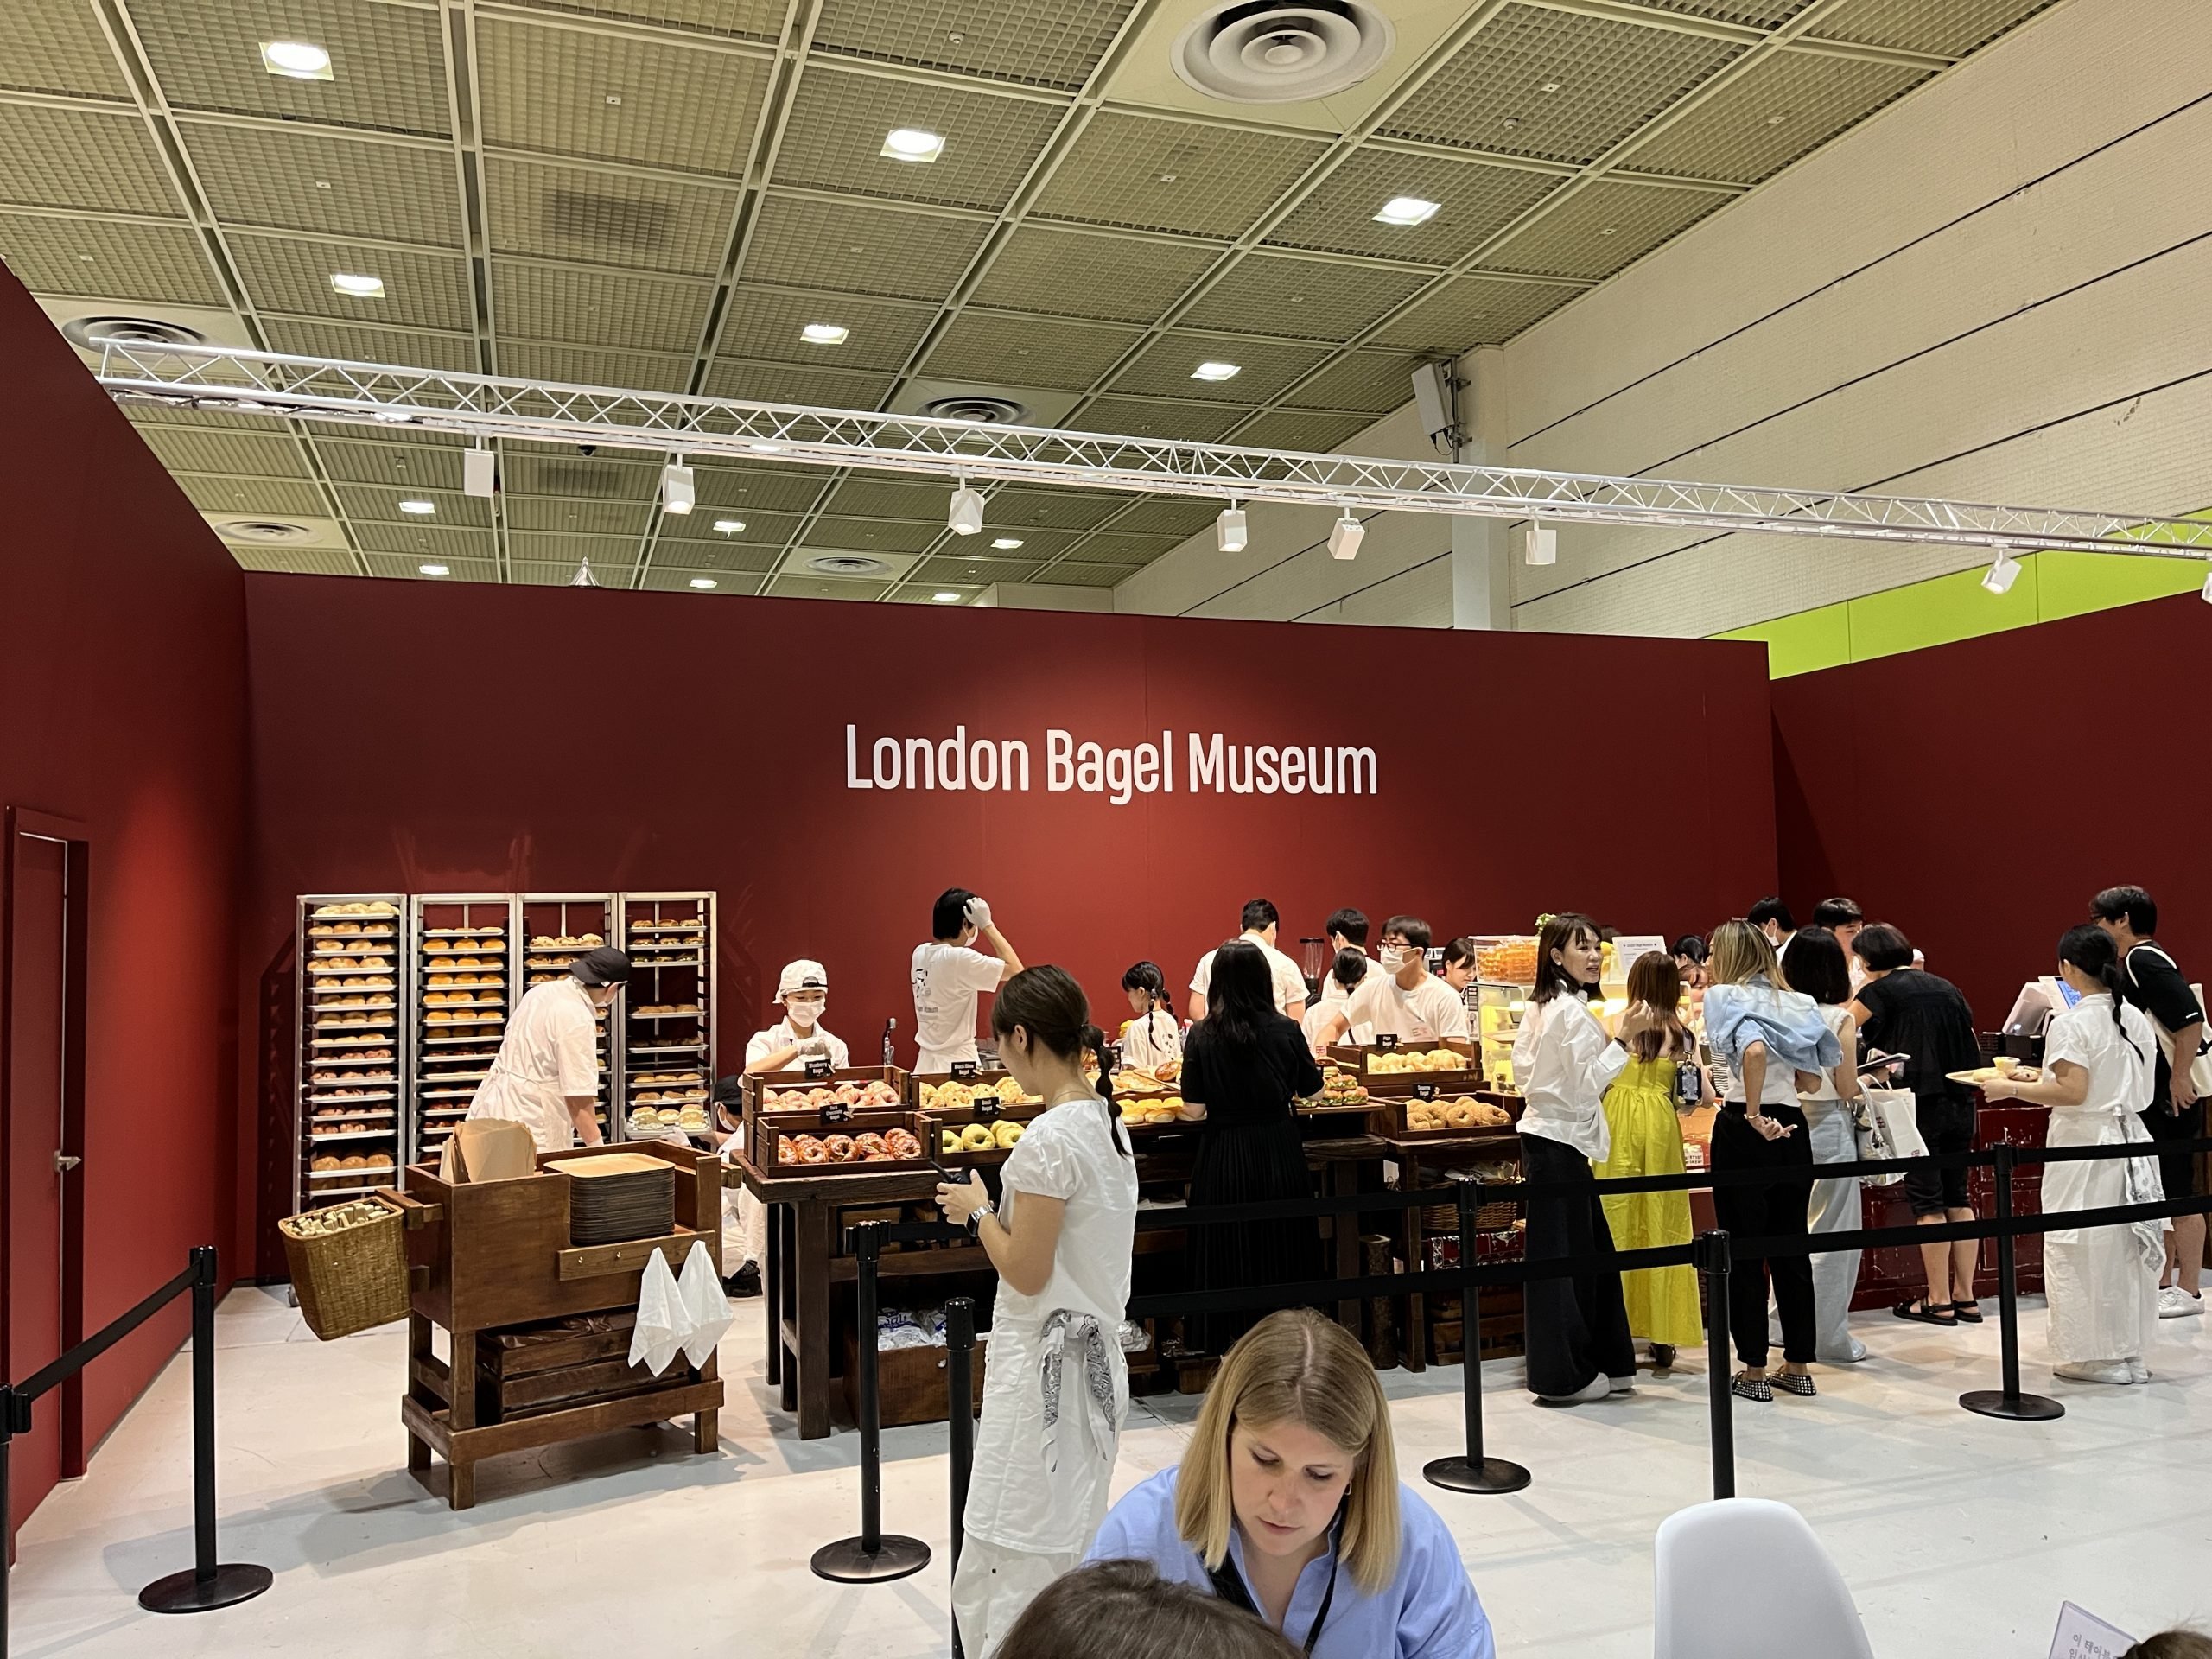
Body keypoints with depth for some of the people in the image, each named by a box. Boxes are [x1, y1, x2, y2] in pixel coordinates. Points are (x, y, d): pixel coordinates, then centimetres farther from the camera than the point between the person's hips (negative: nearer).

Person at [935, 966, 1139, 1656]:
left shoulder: (1047, 1139, -22)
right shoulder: (1108, 1120, 5)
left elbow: (1025, 1274, -19)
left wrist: (977, 1211, -6)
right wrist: (1003, 1209, 11)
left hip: (1044, 1367, -9)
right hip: (1094, 1355, 9)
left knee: (1010, 1570, 0)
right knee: (1067, 1554, 18)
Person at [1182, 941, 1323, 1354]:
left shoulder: (1202, 1036, -9)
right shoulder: (1286, 1031, -8)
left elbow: (1195, 1105, -7)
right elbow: (1312, 1088, 4)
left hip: (1223, 1155, -1)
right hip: (1279, 1153, 1)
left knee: (1227, 1251, 10)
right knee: (1282, 1248, 14)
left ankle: (1232, 1342, 16)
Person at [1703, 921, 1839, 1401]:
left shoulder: (1724, 996, -9)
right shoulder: (1794, 1002, 10)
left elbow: (1754, 1049, -28)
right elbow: (1811, 1079, 11)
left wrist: (1753, 1114, -21)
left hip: (1744, 1131, -6)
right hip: (1791, 1127, 6)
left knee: (1744, 1253, 3)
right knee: (1791, 1247, 13)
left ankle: (1754, 1371, 9)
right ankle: (1798, 1366, 21)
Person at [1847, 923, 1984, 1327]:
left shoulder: (1882, 990, -5)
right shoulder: (1945, 988, 13)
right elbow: (1974, 1048, 18)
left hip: (1920, 1104, -6)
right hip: (1961, 1103, 6)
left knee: (1928, 1201, -1)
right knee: (1957, 1197, 12)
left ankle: (1939, 1301, 3)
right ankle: (1966, 1297, 15)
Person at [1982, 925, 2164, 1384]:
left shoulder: (2071, 1025, -16)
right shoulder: (2136, 1019, 7)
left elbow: (2073, 1092, -22)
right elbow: (2136, 1086, 13)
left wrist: (2011, 1089, -13)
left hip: (2084, 1145, -7)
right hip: (2130, 1138, 7)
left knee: (2080, 1251, 3)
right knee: (2127, 1246, 14)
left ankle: (2094, 1355, 9)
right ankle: (2130, 1353, 22)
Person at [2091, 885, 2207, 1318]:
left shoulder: (2145, 960, -16)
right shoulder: (2131, 964, 14)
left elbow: (2191, 1019, -25)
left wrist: (2180, 1077, -23)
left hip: (2170, 1100, -10)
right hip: (2149, 1100, 10)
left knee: (2178, 1196, -2)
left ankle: (2188, 1291, 6)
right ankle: (2163, 1286, 23)